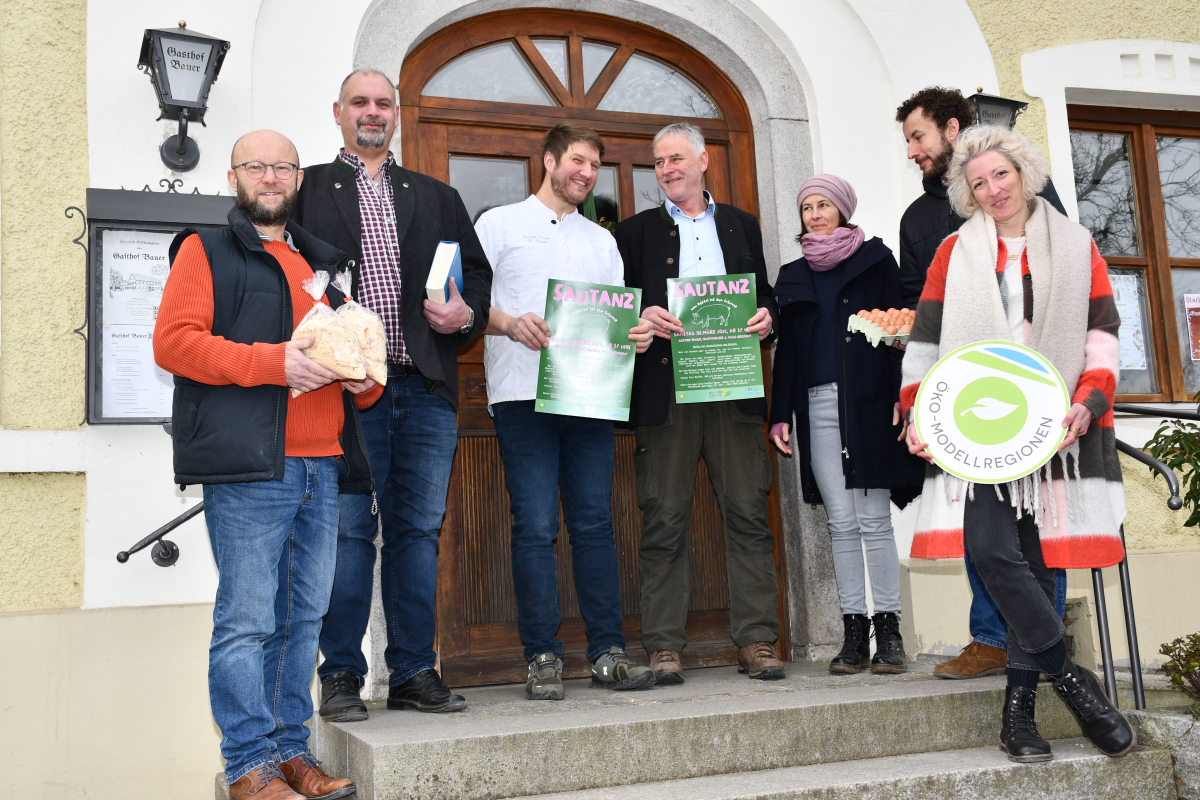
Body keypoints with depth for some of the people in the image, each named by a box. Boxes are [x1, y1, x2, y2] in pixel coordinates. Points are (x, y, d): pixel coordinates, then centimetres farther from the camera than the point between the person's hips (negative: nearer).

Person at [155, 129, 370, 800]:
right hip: (249, 468, -6)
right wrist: (274, 362, -16)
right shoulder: (206, 251, 7)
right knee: (247, 620, -5)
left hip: (323, 468, 6)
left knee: (304, 617, 9)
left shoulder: (325, 264, 25)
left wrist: (362, 380, 6)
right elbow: (173, 341, -6)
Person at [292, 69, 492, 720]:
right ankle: (341, 677, 9)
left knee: (418, 530, 6)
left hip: (426, 391, 3)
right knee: (347, 531, -2)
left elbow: (478, 273, 19)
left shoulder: (437, 198, 21)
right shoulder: (306, 189, 12)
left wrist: (467, 313, -1)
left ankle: (414, 672, 15)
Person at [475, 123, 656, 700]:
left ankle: (607, 653, 6)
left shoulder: (601, 239, 24)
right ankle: (542, 658, 2)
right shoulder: (499, 224, 12)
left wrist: (637, 333, -4)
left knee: (595, 522, 1)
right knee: (536, 526, -5)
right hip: (522, 392, -3)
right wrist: (509, 323, -17)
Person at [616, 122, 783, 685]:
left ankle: (756, 640, 5)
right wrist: (642, 317, -11)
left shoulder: (741, 226, 21)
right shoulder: (635, 231, 15)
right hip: (664, 390, -1)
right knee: (664, 520, -3)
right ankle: (664, 645, 4)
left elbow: (765, 296, 22)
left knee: (748, 512, -1)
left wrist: (766, 319, 0)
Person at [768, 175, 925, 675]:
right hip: (817, 405, 3)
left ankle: (888, 631, 1)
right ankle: (854, 633, 5)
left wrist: (901, 394, -10)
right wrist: (780, 413, 9)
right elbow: (786, 347, 17)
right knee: (842, 524, 2)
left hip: (868, 402, -3)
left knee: (874, 520, -4)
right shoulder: (793, 275, 19)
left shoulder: (875, 258, 8)